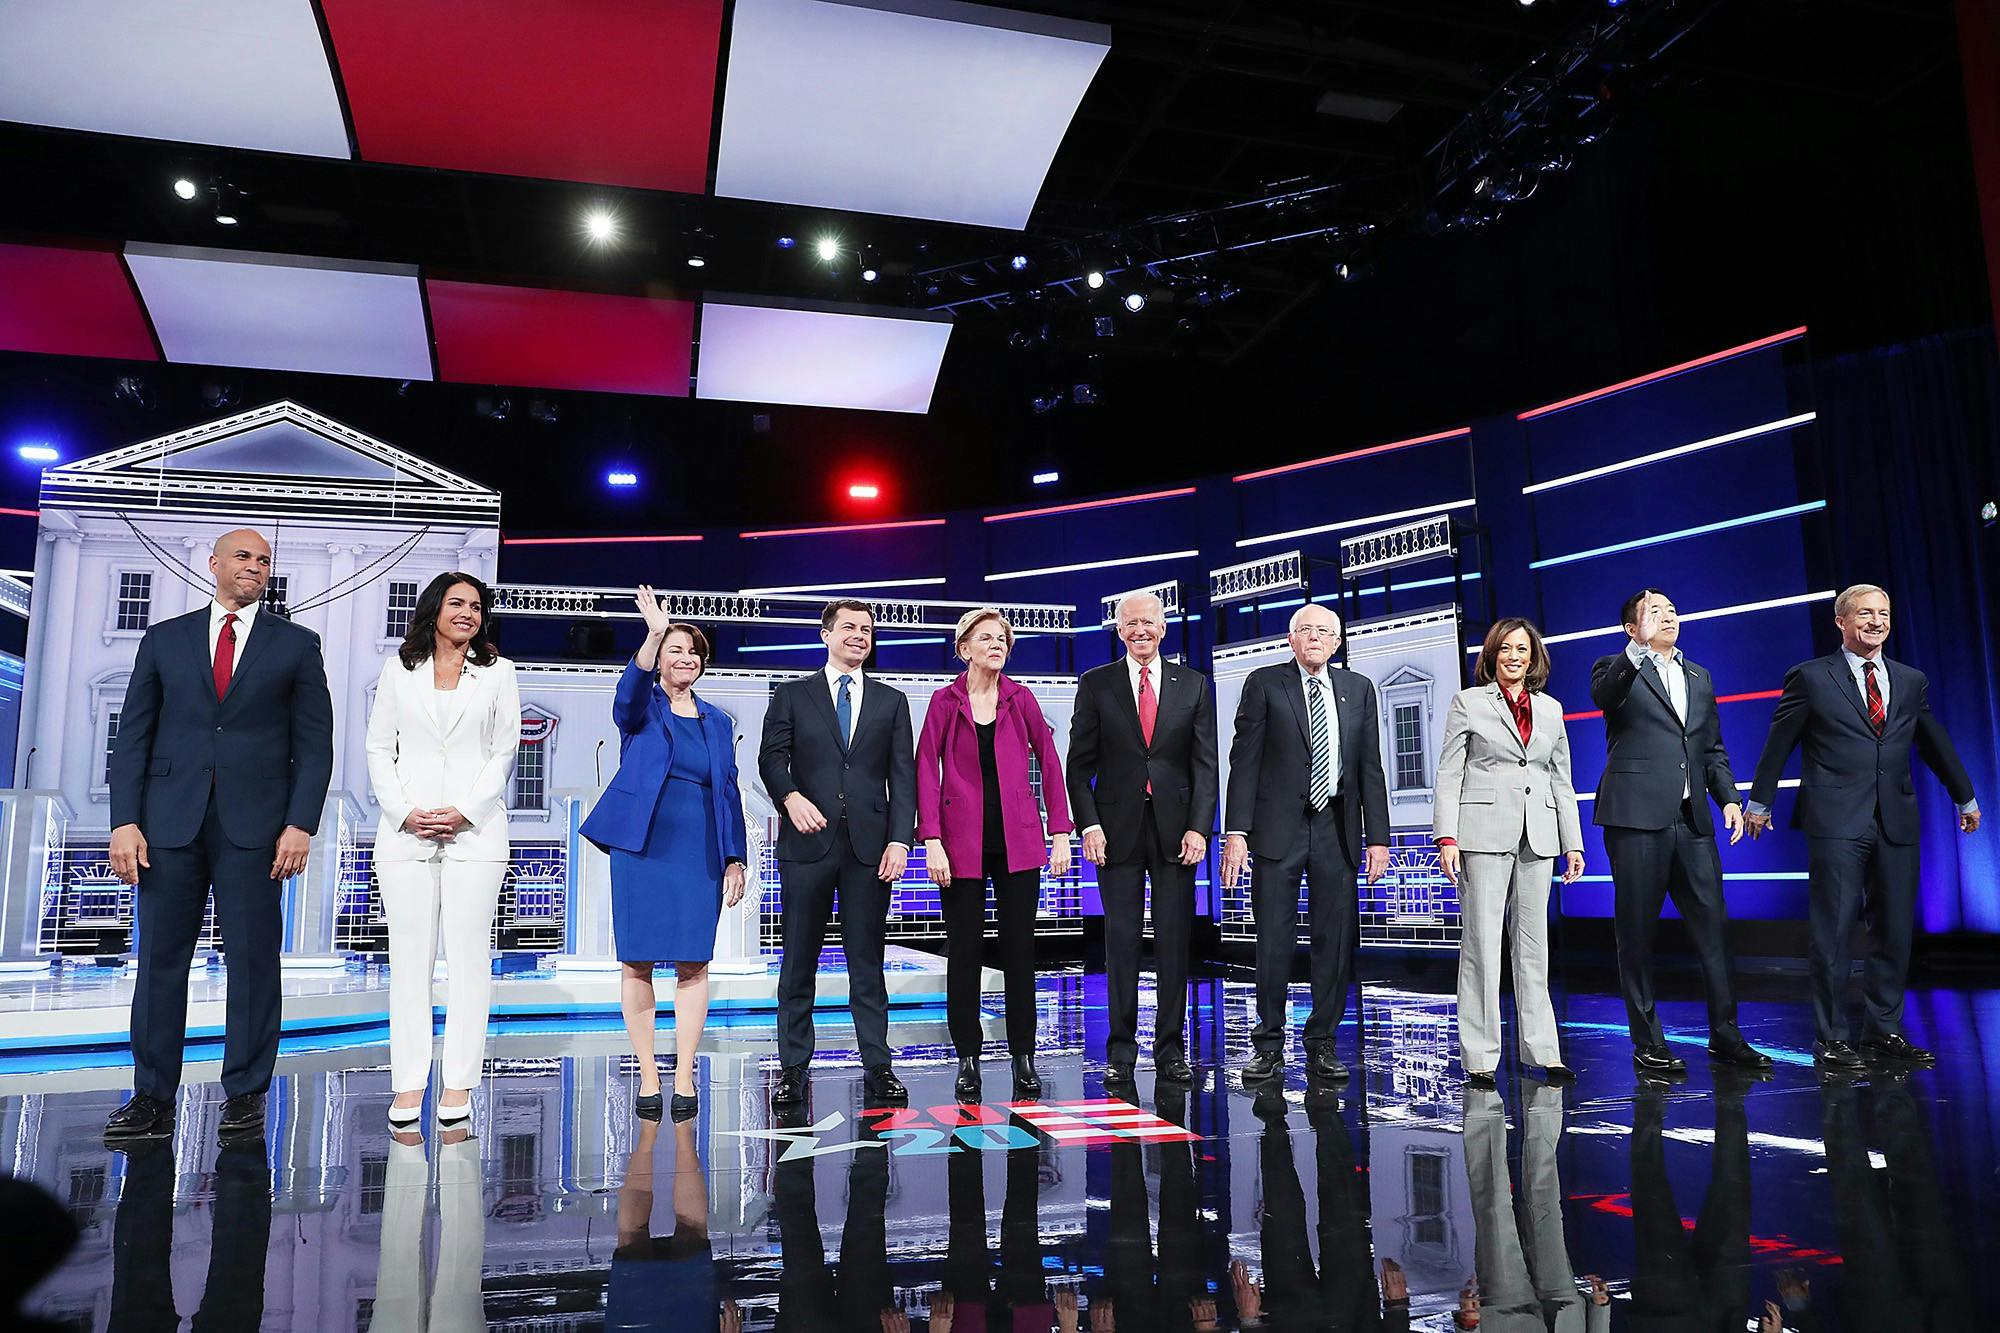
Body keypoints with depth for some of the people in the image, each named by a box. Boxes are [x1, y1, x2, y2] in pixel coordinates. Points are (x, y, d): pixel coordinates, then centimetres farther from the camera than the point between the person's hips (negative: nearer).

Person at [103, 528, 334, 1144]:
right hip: (170, 821, 2)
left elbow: (314, 742, 3)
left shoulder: (296, 644, 8)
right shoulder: (164, 640, 13)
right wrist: (125, 821, -1)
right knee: (160, 959, 4)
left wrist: (300, 824, -7)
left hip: (254, 823, -2)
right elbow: (133, 735, 9)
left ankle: (245, 1095, 10)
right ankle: (152, 1098, 13)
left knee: (253, 960, 1)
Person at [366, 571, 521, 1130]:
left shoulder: (498, 672, 9)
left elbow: (503, 754, 6)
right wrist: (403, 812, -5)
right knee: (409, 958, 2)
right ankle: (407, 1085, 7)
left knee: (469, 957, -2)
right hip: (405, 831, 1)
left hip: (473, 830, -1)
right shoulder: (399, 669, 12)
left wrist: (464, 812, -7)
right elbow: (379, 749, 9)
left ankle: (458, 1087, 2)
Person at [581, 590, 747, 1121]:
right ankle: (648, 1077, 10)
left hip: (700, 854, 2)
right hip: (642, 847, -2)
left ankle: (684, 1078, 6)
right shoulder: (643, 708, 5)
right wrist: (653, 635, -34)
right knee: (637, 962, 0)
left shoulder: (717, 722, 14)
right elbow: (628, 695, -21)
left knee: (693, 963, 0)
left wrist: (735, 858, 5)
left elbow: (729, 793, 13)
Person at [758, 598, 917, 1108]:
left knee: (867, 961, 5)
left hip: (869, 845, 1)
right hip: (808, 842, -1)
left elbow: (903, 775, 6)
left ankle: (878, 1066, 12)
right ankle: (793, 1069, 13)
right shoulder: (792, 696, 10)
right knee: (798, 961, 4)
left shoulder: (891, 701, 12)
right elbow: (771, 757, 0)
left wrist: (900, 839, -5)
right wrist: (791, 796, -21)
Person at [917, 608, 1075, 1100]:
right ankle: (968, 1060, 15)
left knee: (1020, 949, 5)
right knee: (964, 952, 4)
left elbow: (1050, 763, 7)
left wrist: (1061, 832, 1)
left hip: (1017, 841, 1)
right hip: (962, 843, -1)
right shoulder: (945, 701, 0)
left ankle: (1023, 1059, 16)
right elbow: (926, 771, -3)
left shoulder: (1020, 698, 5)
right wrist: (932, 841, -12)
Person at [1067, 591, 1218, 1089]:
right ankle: (1120, 1053, 12)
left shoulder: (1194, 684, 8)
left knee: (1174, 944, 4)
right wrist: (1089, 824, -7)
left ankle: (1171, 1051, 14)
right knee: (1121, 942, 3)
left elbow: (1205, 763, 4)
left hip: (1176, 830, 1)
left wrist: (1199, 826, -6)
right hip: (1118, 829, -1)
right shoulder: (1095, 684, 5)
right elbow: (1079, 763, 3)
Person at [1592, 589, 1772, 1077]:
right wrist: (1639, 647, -34)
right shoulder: (1617, 670, 3)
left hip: (1691, 819, 5)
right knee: (1637, 930, 0)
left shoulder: (1699, 678, 21)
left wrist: (1728, 797, 8)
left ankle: (1725, 1035, 14)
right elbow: (1603, 695, -22)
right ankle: (1647, 1043, 7)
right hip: (1637, 817, -5)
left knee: (1713, 924, 4)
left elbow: (1713, 749, 22)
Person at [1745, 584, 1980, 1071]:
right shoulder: (1810, 678, 1)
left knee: (1896, 930, 7)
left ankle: (1883, 1029, 20)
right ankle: (1831, 1037, 4)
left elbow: (1934, 743, 24)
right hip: (1836, 823, -5)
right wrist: (1759, 802, 9)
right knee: (1832, 931, -4)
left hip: (1897, 822, 5)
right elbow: (1778, 744, 5)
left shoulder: (1911, 681, 14)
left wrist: (1965, 797, 31)